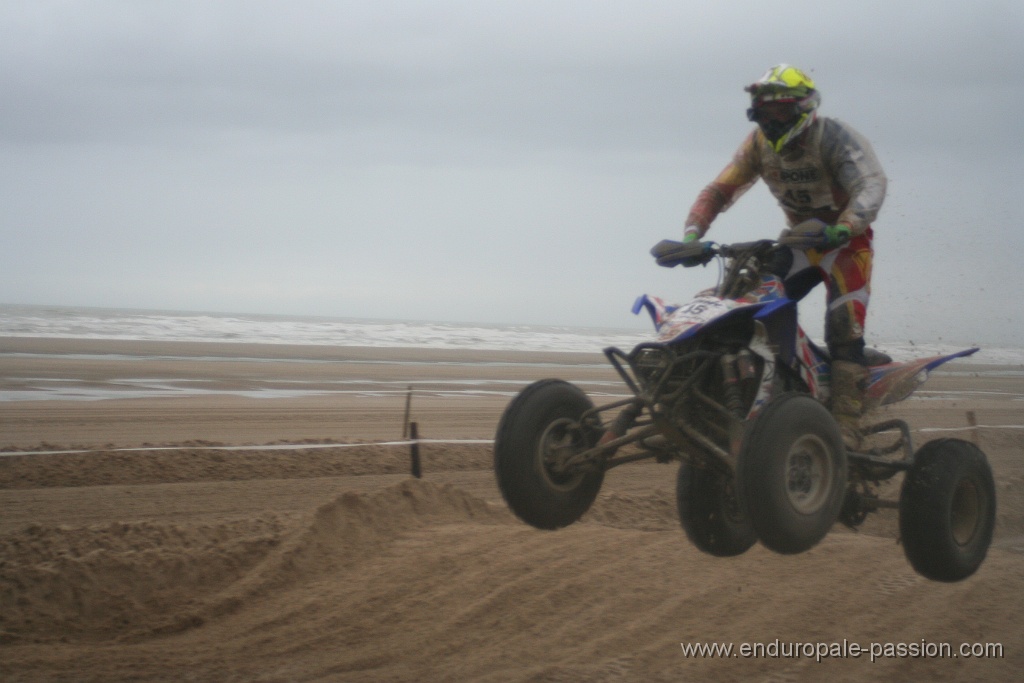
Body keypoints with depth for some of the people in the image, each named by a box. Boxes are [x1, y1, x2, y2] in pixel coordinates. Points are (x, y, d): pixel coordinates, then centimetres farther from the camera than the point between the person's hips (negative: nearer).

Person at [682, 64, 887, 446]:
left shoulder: (834, 138, -22)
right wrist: (691, 235, -22)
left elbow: (871, 185, -35)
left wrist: (843, 229, -53)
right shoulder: (759, 144, -3)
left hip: (847, 242, -6)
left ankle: (846, 425, -27)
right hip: (801, 239, 6)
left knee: (844, 329, -21)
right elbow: (720, 189, -4)